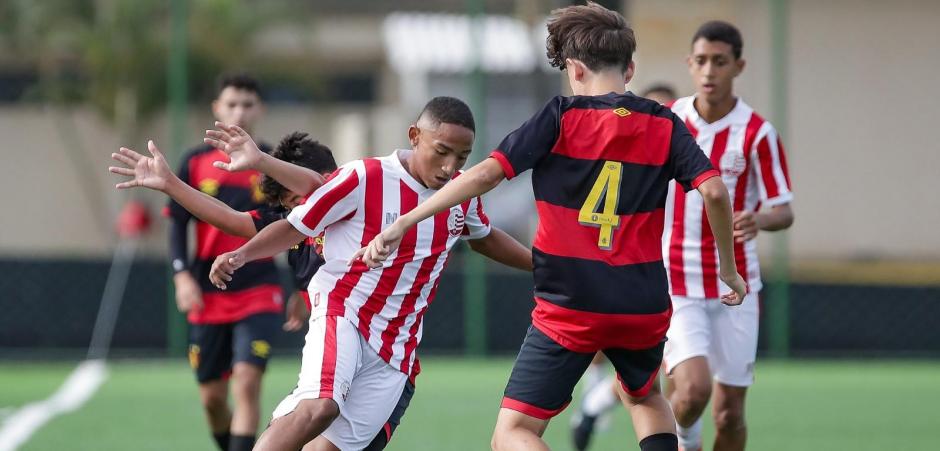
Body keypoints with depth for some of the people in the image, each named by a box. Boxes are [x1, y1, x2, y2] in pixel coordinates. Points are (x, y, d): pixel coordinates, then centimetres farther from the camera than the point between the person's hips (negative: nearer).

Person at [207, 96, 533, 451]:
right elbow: (295, 228, -4)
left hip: (395, 351, 5)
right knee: (319, 407, -34)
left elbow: (484, 238, 28)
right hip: (342, 312, -5)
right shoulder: (363, 178, -12)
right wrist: (240, 256, -18)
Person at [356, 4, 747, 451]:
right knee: (645, 396, 34)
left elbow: (486, 173, -14)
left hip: (569, 308, -4)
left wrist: (404, 223, -12)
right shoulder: (664, 125, 4)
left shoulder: (561, 117, -5)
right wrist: (729, 270, 8)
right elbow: (714, 191, -6)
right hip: (643, 307, 4)